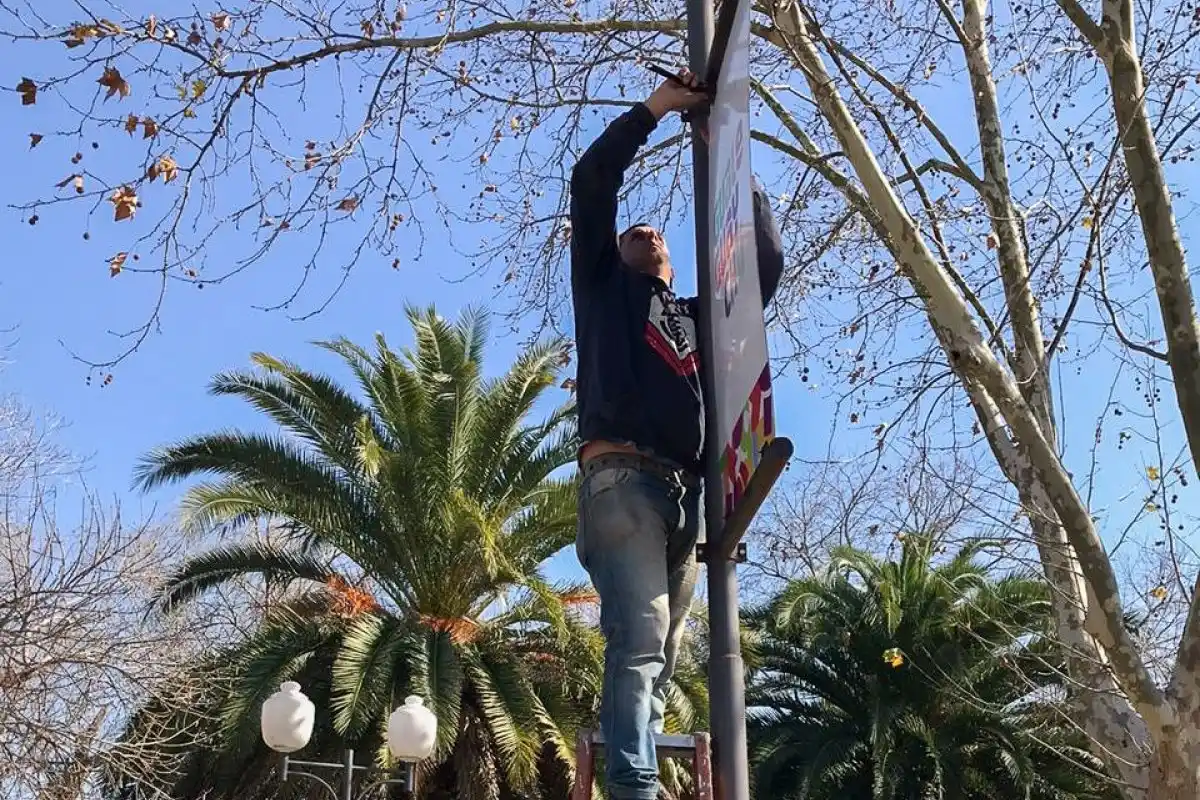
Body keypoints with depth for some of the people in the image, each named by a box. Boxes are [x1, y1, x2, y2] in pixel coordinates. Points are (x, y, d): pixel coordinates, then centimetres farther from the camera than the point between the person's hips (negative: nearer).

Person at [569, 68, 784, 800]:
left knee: (664, 652, -2)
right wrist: (655, 108, 19)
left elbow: (767, 263, 28)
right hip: (622, 478, -5)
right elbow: (591, 182, 15)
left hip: (688, 492, 5)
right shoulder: (605, 287, 23)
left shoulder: (700, 316, 33)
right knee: (640, 638, -20)